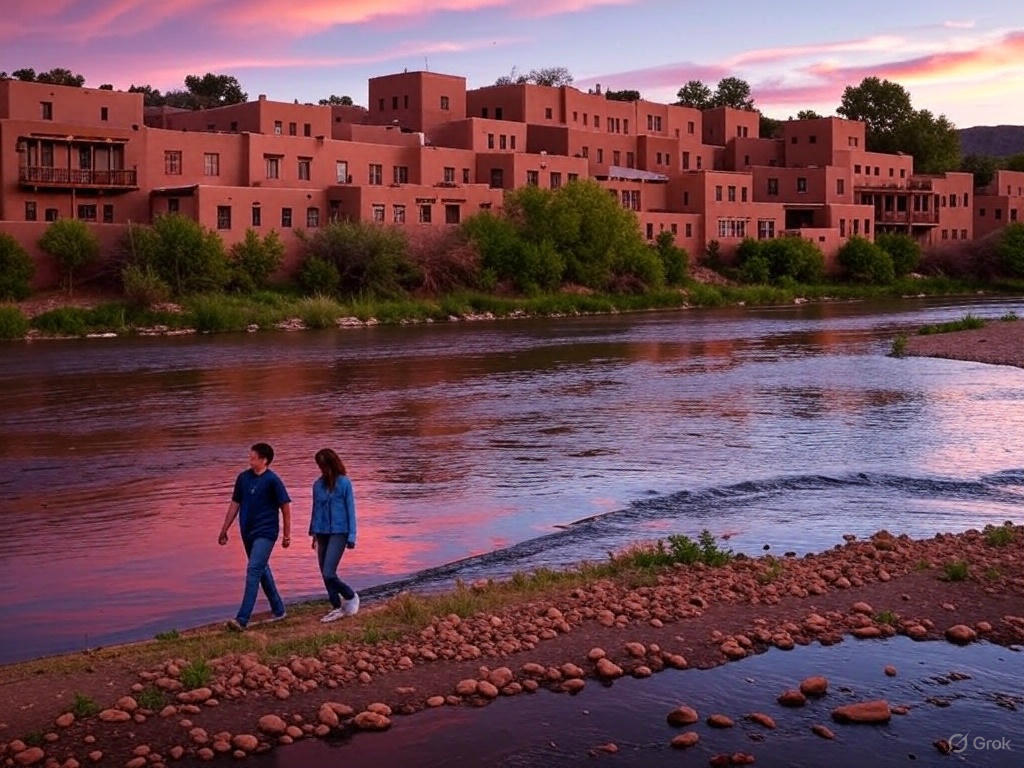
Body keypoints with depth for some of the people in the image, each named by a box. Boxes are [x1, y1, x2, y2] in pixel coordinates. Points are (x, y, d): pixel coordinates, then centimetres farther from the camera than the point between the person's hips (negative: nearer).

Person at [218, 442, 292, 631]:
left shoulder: (272, 480, -11)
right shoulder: (243, 478, 5)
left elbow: (285, 507, -6)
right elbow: (235, 504, 14)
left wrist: (287, 535, -4)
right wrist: (224, 530, 14)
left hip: (265, 532, -7)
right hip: (247, 532, 7)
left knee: (253, 571, -15)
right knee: (262, 570, 16)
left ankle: (242, 619, -19)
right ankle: (278, 610, 31)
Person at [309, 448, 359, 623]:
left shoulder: (344, 483, -7)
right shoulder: (318, 484, 7)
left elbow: (350, 510, -5)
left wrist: (351, 536, -8)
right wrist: (313, 533, 16)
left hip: (339, 533, -6)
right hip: (322, 533, 6)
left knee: (328, 574, -14)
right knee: (325, 574, 7)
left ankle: (351, 596, 9)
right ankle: (337, 608, 20)